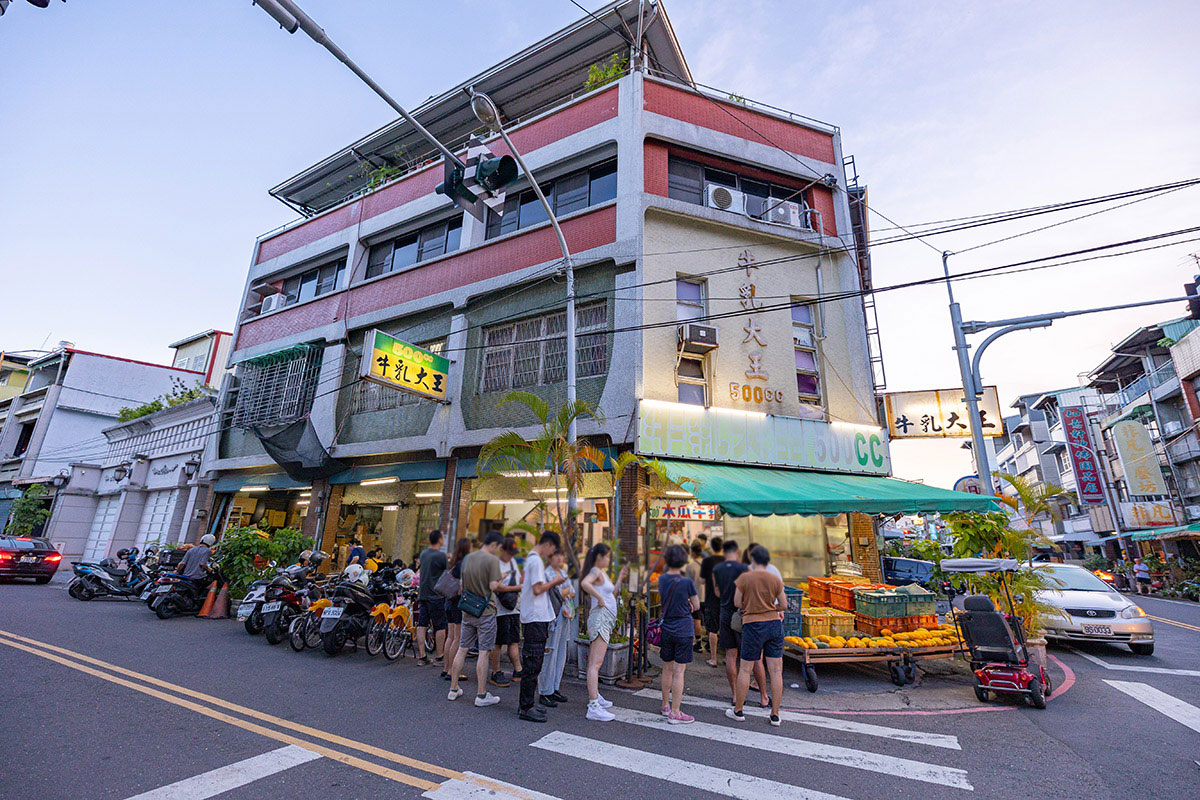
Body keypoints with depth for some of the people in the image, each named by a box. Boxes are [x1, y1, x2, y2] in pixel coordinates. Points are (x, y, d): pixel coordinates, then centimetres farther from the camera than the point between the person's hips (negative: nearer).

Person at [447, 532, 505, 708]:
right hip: (485, 611, -7)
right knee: (484, 652, 1)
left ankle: (453, 690, 25)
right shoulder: (492, 560, -15)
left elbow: (462, 584, 13)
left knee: (462, 649, 15)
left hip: (467, 611, 7)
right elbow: (493, 586, -20)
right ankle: (481, 695, 8)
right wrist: (500, 581, 0)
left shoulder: (468, 558, 8)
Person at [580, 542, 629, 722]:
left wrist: (620, 579, 19)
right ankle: (593, 707, -15)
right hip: (599, 618, -10)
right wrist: (599, 597, -25)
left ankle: (594, 696, 32)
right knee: (595, 663, -13)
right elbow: (585, 583, -34)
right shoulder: (595, 571, -12)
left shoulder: (603, 573, 18)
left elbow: (612, 594, 26)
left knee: (594, 662, 19)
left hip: (606, 620, 10)